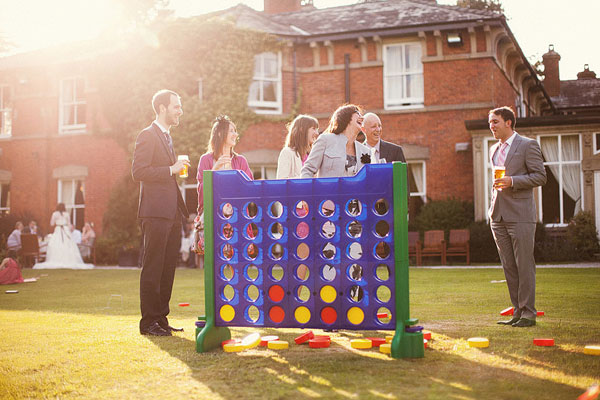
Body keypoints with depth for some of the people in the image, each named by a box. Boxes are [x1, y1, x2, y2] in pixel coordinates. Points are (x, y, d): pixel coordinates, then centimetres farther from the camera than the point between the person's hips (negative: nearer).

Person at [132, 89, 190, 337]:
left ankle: (161, 318, 16)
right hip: (155, 212, -9)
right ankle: (149, 322, -1)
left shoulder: (167, 136, 23)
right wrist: (171, 169, -15)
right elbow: (138, 172, -16)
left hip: (172, 213, 9)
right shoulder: (148, 136, -7)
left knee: (168, 268, 10)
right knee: (152, 268, -6)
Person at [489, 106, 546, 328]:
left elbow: (540, 176, -7)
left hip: (520, 214, -7)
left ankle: (528, 313, 2)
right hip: (499, 216, 7)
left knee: (524, 265, -4)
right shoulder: (494, 149, 18)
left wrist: (512, 181, -18)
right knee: (509, 266, 8)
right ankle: (518, 310, 14)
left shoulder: (528, 145, -2)